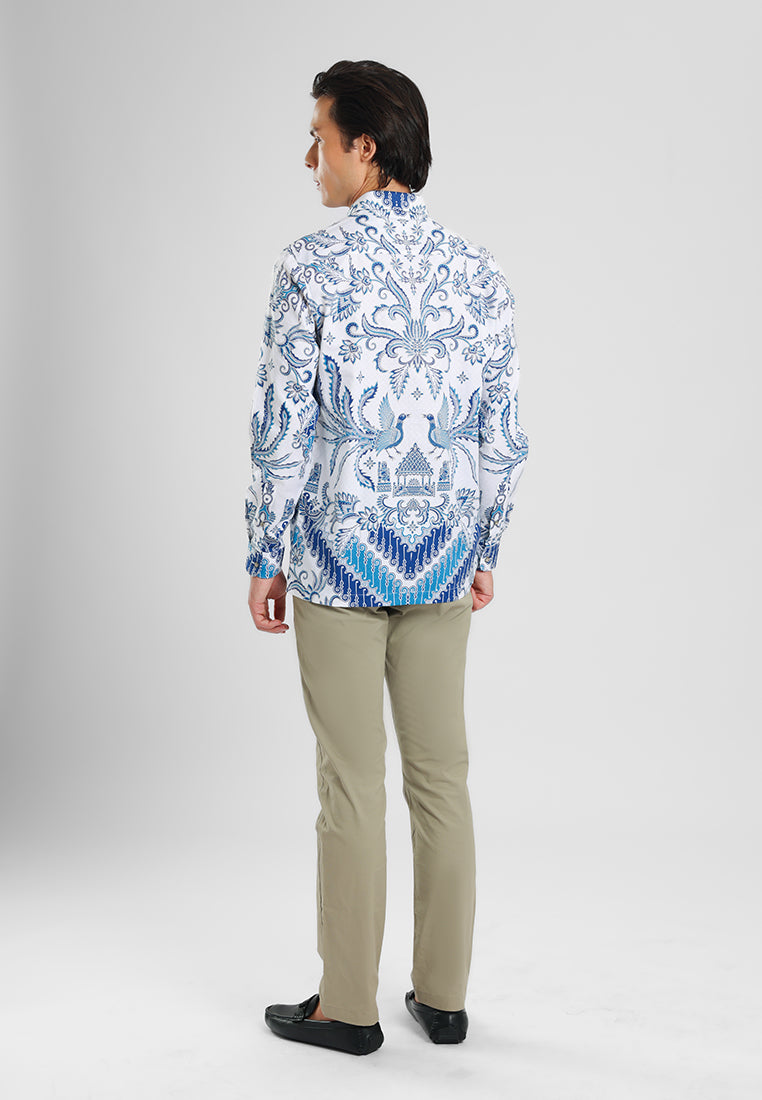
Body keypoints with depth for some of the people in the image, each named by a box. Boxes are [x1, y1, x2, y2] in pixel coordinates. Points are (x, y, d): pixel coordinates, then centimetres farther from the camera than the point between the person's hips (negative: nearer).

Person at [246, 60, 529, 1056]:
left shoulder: (312, 268, -10)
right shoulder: (479, 272, 4)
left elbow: (284, 431, -10)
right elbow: (503, 434, 6)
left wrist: (264, 559, -1)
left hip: (338, 555, -4)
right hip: (442, 560, 4)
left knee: (353, 785, 3)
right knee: (441, 776, 11)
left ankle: (349, 1006, 15)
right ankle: (442, 996, 22)